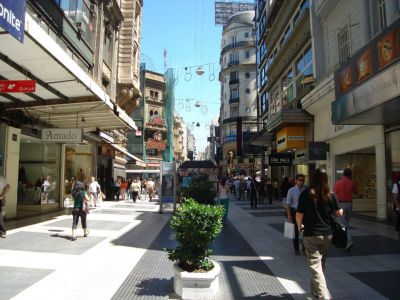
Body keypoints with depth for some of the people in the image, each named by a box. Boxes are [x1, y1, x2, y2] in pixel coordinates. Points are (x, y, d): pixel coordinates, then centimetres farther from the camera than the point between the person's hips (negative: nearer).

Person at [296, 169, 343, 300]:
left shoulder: (305, 194, -11)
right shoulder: (331, 195, -4)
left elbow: (299, 214, -10)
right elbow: (339, 213, 3)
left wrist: (300, 225, 10)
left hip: (311, 234, -4)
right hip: (327, 234, 4)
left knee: (314, 265, 1)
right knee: (321, 263, 20)